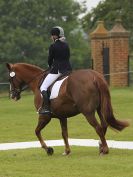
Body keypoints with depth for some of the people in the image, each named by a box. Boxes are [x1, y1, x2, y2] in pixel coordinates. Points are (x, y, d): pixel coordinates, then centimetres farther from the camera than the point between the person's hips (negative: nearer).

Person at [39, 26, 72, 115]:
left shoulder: (53, 46, -9)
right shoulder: (66, 45, 10)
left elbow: (50, 59, -1)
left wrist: (51, 66, 20)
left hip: (56, 70, -7)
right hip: (68, 69, 7)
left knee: (43, 87, -4)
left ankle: (46, 107, -17)